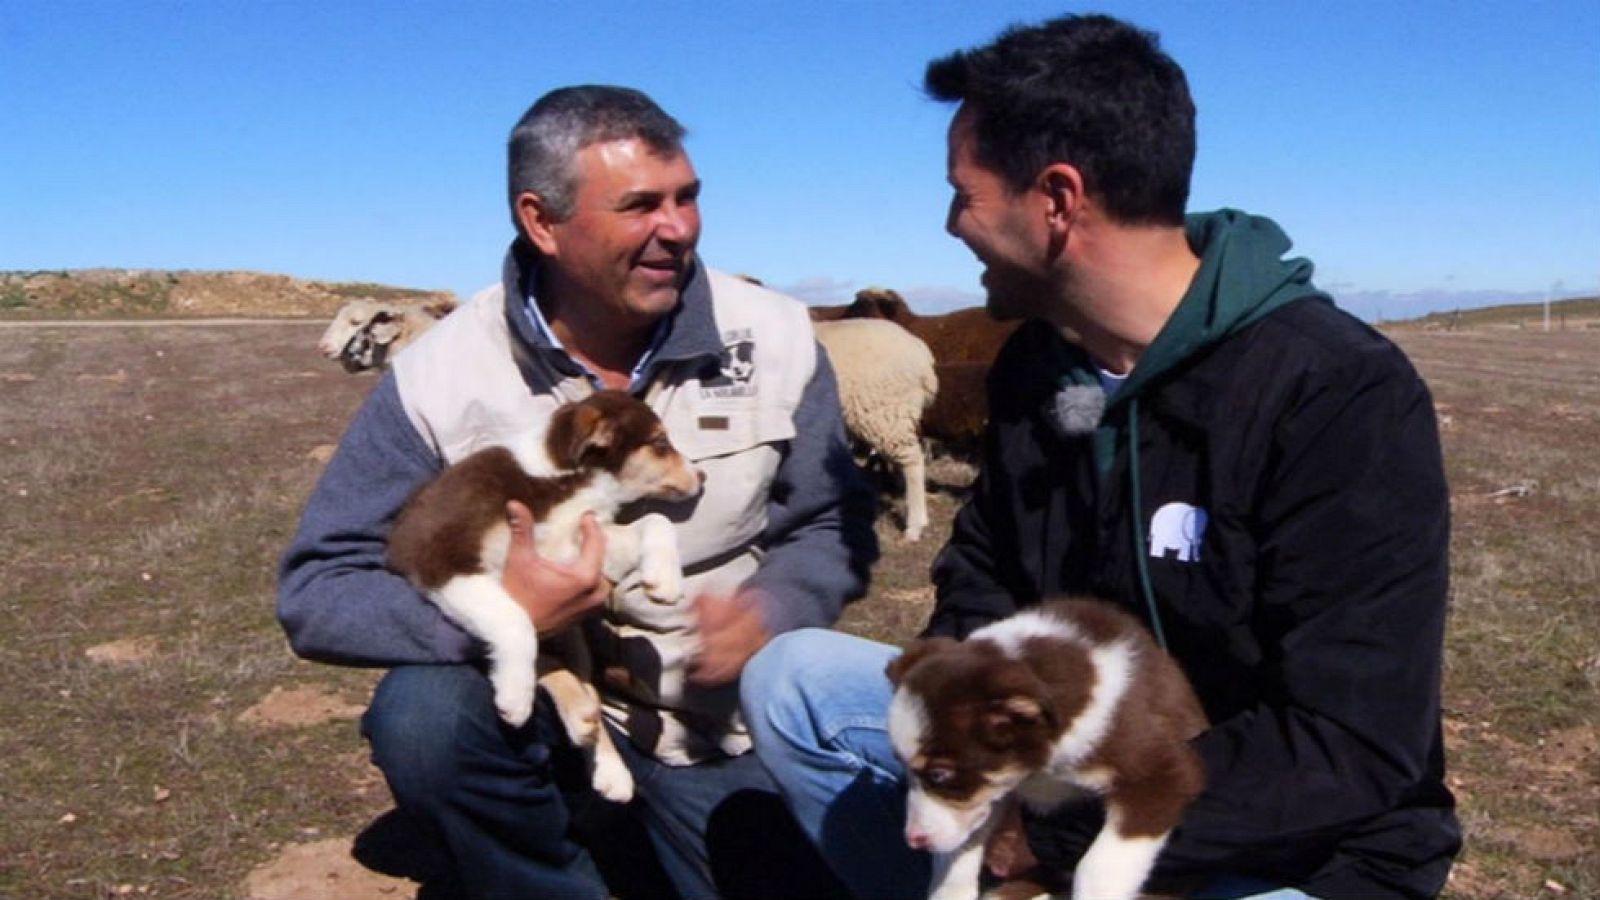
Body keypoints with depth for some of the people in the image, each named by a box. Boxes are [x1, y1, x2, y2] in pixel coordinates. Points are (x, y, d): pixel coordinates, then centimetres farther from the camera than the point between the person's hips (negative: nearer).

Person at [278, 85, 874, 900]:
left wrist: (772, 611, -24)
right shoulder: (441, 377, -15)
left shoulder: (773, 338, -9)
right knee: (422, 714, -30)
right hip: (542, 708, -1)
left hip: (727, 727, 2)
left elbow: (833, 525, -1)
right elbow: (316, 590, -15)